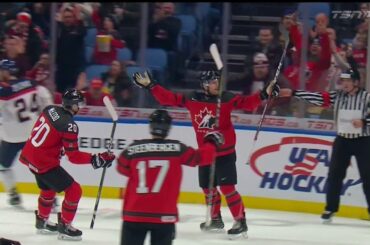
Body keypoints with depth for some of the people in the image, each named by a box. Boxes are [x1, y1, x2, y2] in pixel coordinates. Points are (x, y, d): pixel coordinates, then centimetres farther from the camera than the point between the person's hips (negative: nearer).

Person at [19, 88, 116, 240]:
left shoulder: (50, 110, 1)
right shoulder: (69, 125, -22)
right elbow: (73, 156, -21)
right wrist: (96, 159, -19)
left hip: (28, 155, 9)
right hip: (44, 163, -9)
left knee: (48, 187, 32)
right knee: (74, 191, -1)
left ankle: (42, 221, 47)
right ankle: (64, 227, 9)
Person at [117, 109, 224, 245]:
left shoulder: (133, 150, -4)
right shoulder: (177, 148, -6)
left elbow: (123, 168, 14)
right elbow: (202, 157, 5)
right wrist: (211, 142, 24)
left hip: (134, 213, 0)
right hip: (164, 215, 0)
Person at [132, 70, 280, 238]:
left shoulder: (226, 98, -10)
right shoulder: (192, 99, -1)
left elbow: (247, 103, -17)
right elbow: (168, 98, 3)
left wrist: (264, 94, -31)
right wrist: (149, 85, 0)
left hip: (224, 152, -5)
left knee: (227, 187, -10)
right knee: (208, 187, 15)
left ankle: (241, 222, -4)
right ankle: (216, 220, 33)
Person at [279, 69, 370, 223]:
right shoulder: (337, 96, 1)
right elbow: (317, 98, -5)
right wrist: (293, 93, -11)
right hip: (342, 140, 4)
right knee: (335, 174, 3)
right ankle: (330, 209, 12)